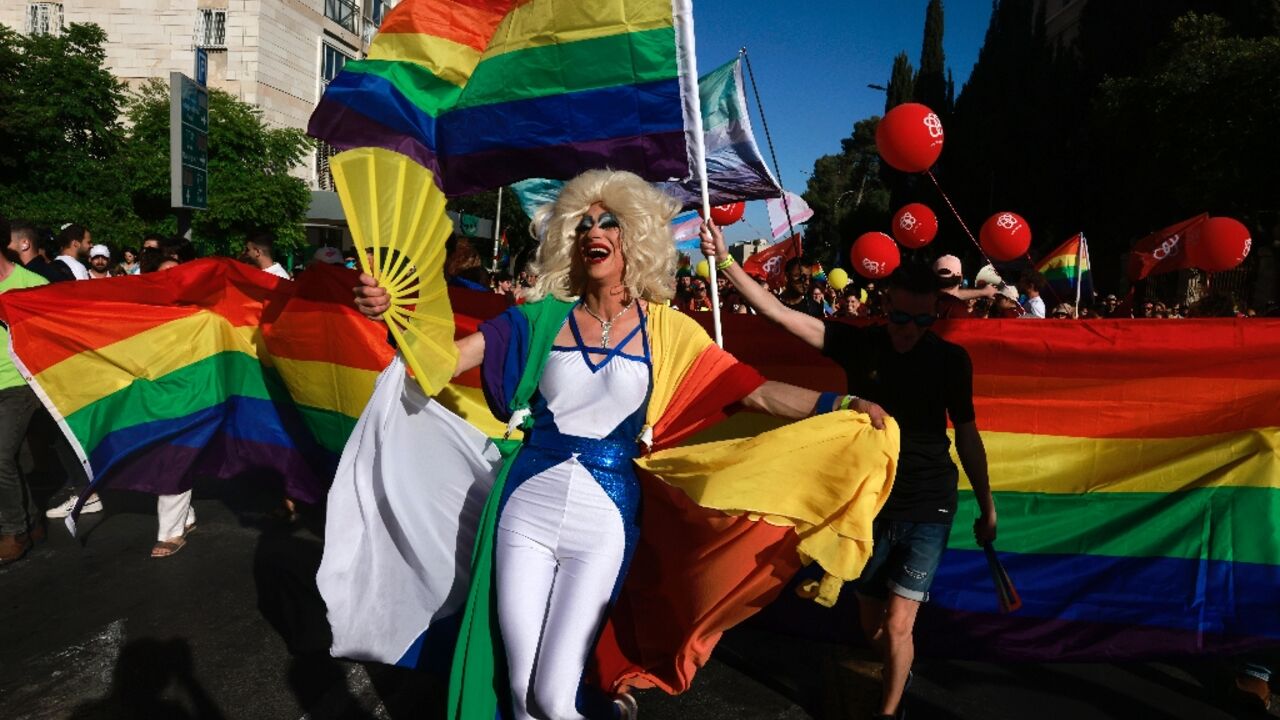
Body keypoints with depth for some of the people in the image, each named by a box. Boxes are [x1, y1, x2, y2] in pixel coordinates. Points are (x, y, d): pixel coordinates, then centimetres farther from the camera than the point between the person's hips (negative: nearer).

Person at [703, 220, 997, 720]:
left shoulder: (951, 359, -8)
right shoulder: (858, 344, -8)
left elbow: (967, 435, 2)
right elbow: (779, 313, -14)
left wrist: (986, 507, 7)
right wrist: (726, 262, -21)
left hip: (927, 510, -2)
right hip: (870, 503, 2)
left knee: (896, 627, -5)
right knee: (871, 626, 15)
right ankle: (901, 672, 48)